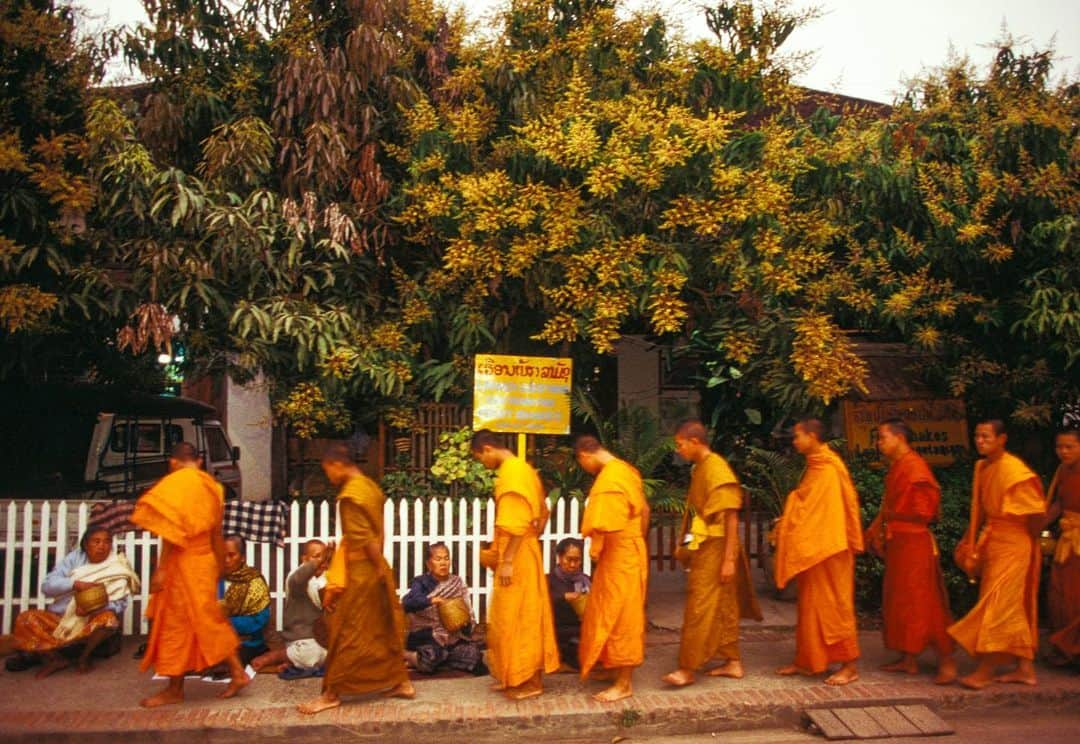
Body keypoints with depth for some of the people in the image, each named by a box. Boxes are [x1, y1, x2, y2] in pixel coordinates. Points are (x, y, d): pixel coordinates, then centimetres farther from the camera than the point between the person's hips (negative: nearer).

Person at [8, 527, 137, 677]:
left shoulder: (117, 568, -3)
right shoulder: (75, 557, 2)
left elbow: (119, 604, -12)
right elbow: (47, 585, -6)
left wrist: (93, 608, -30)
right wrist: (75, 584, -24)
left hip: (90, 624, -2)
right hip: (59, 618, 2)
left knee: (109, 619, -35)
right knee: (24, 619, -22)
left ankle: (84, 658, -8)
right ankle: (56, 658, -6)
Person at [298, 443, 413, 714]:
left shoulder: (350, 495, -19)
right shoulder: (370, 486, 8)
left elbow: (364, 538, -21)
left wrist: (379, 568, -12)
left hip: (361, 572, -9)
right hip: (375, 569, 9)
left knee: (346, 633, 1)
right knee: (384, 629, 15)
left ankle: (332, 694, 10)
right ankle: (401, 682, 22)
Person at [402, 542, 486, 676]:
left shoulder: (457, 583, 10)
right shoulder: (421, 582, 0)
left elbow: (468, 616, 9)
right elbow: (407, 603, -20)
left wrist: (465, 624, -14)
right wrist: (433, 600, -30)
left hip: (453, 637, 5)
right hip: (427, 637, -5)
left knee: (473, 653, -26)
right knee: (430, 655, -37)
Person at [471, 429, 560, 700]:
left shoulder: (511, 472, -18)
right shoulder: (522, 468, 13)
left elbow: (516, 523, -24)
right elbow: (542, 513, 19)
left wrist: (507, 561, -22)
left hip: (516, 556, -10)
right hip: (525, 552, 10)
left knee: (517, 618, -1)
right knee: (522, 616, 15)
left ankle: (530, 681, 7)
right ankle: (518, 676, 23)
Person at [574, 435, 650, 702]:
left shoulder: (609, 478, -21)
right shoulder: (626, 470, 9)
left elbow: (606, 524, -25)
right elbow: (643, 511, 15)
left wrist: (595, 549, -10)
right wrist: (638, 540, 20)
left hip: (620, 556, -10)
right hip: (630, 549, 10)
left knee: (619, 615, -2)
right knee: (615, 613, 19)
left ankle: (624, 684, 6)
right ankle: (616, 667, 31)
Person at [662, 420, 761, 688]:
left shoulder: (716, 469, -17)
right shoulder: (700, 468, 11)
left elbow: (731, 518, -18)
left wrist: (729, 559, -20)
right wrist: (687, 545, 15)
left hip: (716, 548, -9)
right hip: (706, 547, 9)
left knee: (699, 608, -6)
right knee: (722, 607, 14)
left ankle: (687, 668, 0)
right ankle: (733, 662, 23)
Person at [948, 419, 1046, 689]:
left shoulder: (1014, 469, -18)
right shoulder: (982, 467, 8)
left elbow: (1037, 510, -18)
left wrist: (1030, 537, -6)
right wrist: (975, 544, 12)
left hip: (1012, 544, -9)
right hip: (992, 541, 9)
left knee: (998, 604, -6)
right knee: (1016, 606, 13)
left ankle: (985, 670, -1)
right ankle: (1025, 669, 22)